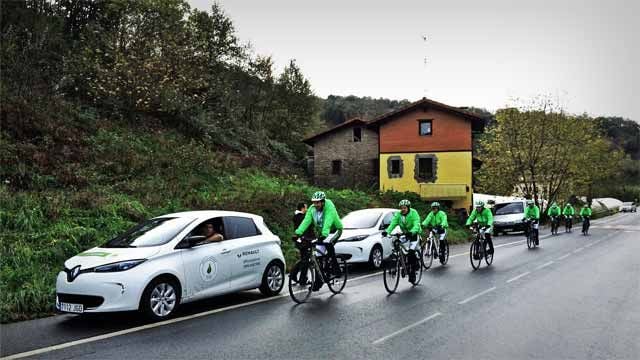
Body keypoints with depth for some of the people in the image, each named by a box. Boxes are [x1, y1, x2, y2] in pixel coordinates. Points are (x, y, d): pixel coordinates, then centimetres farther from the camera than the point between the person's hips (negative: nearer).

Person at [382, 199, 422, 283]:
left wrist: (411, 232, -54)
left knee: (411, 252, -20)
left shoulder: (413, 213, -21)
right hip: (404, 233, 5)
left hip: (414, 234, -5)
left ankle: (412, 271, -10)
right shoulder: (398, 214, -8)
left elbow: (416, 225, -34)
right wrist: (387, 231, -39)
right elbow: (393, 224, -20)